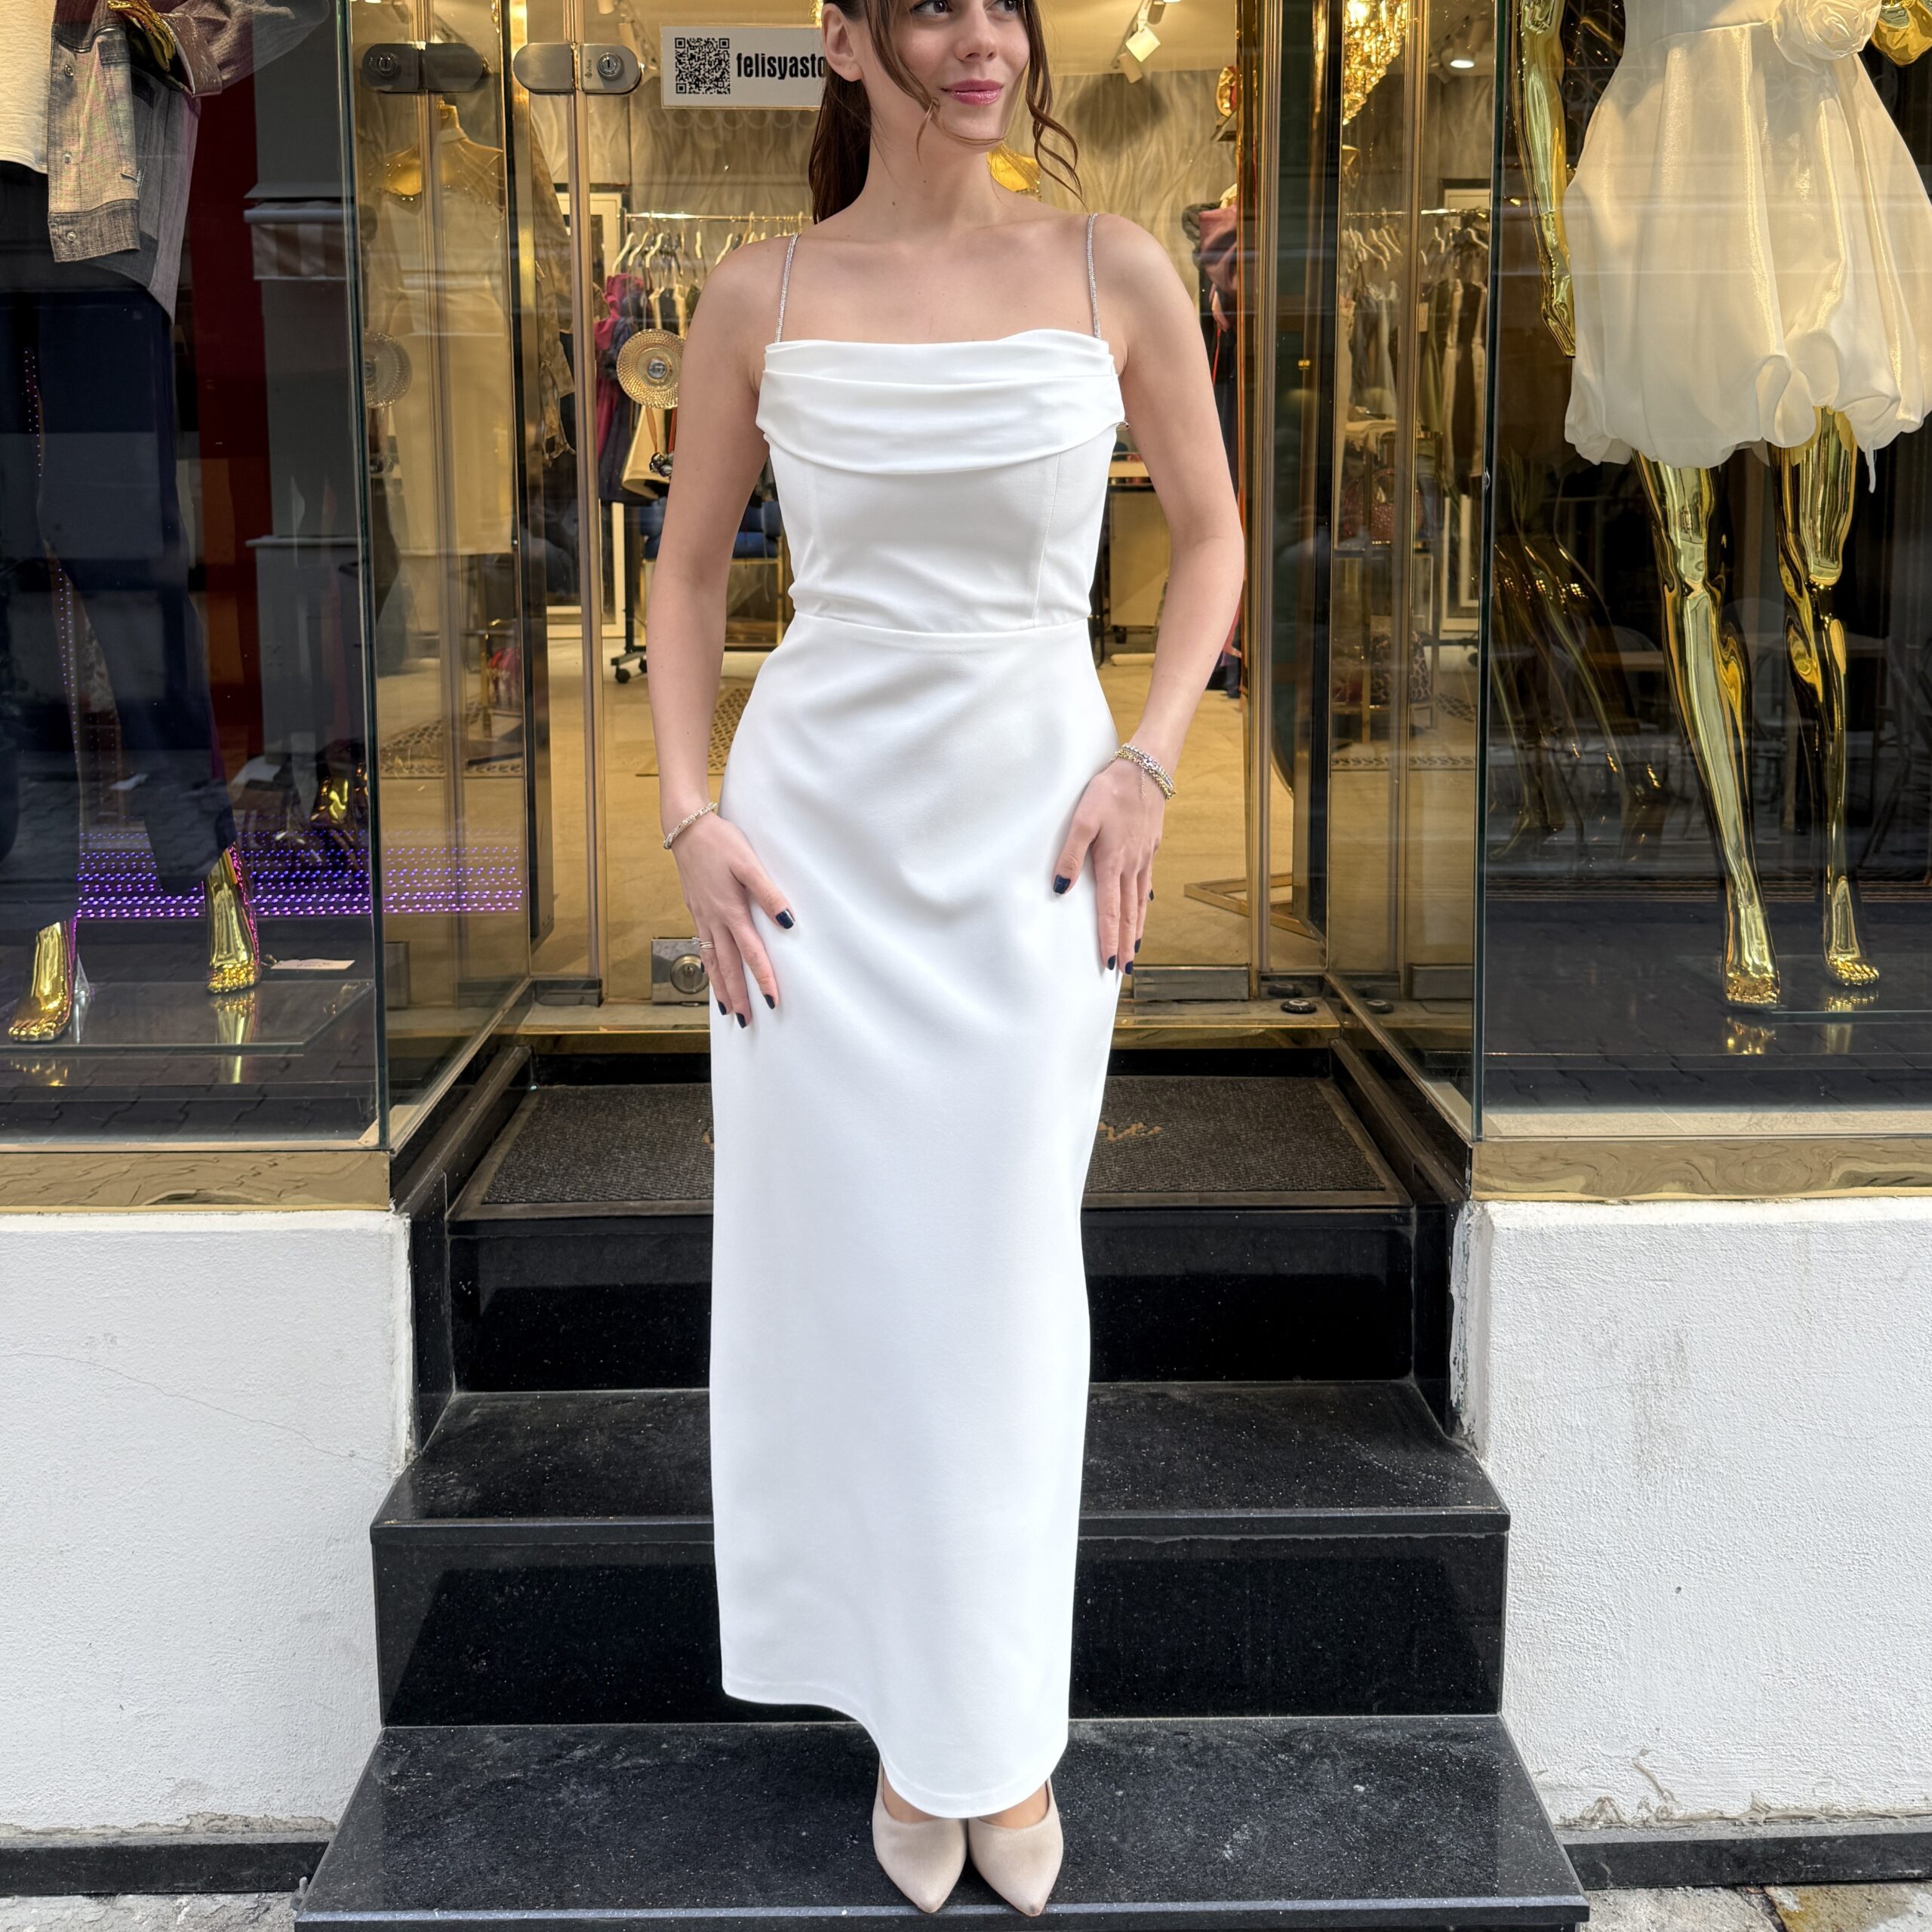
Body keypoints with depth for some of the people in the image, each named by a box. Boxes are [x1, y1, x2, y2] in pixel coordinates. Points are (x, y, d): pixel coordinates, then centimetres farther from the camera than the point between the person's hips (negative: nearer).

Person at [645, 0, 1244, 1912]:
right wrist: (686, 813, -2)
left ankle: (1005, 1727, 25)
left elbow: (1209, 536, 7)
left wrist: (1147, 763, -5)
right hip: (818, 820, 1)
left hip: (1030, 827, 0)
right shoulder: (760, 294, 1)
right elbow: (689, 565, 9)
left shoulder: (1112, 271, 0)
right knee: (842, 1267, 6)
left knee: (1004, 1282, 6)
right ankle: (909, 1715, 24)